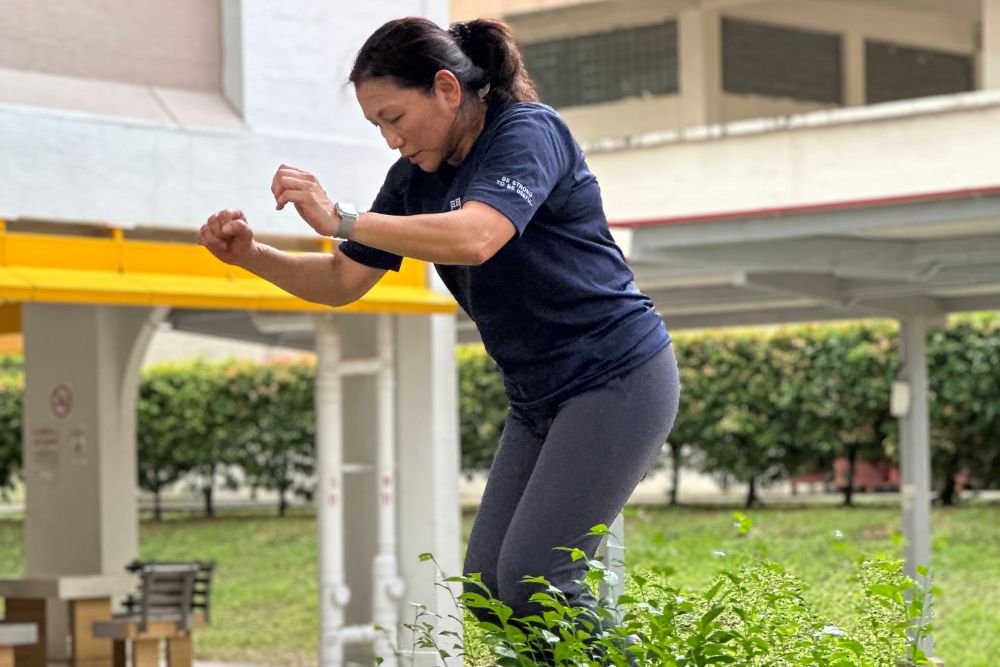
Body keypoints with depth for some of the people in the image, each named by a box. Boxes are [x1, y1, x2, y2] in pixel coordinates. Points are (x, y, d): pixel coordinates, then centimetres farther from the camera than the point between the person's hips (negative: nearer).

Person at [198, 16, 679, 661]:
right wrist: (251, 255, -4)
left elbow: (474, 238, -35)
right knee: (486, 592, 3)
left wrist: (339, 219, -33)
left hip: (617, 379, -9)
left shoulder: (527, 131, -16)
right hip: (538, 397, 9)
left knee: (533, 582, -16)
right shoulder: (417, 176, 8)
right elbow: (342, 282, 12)